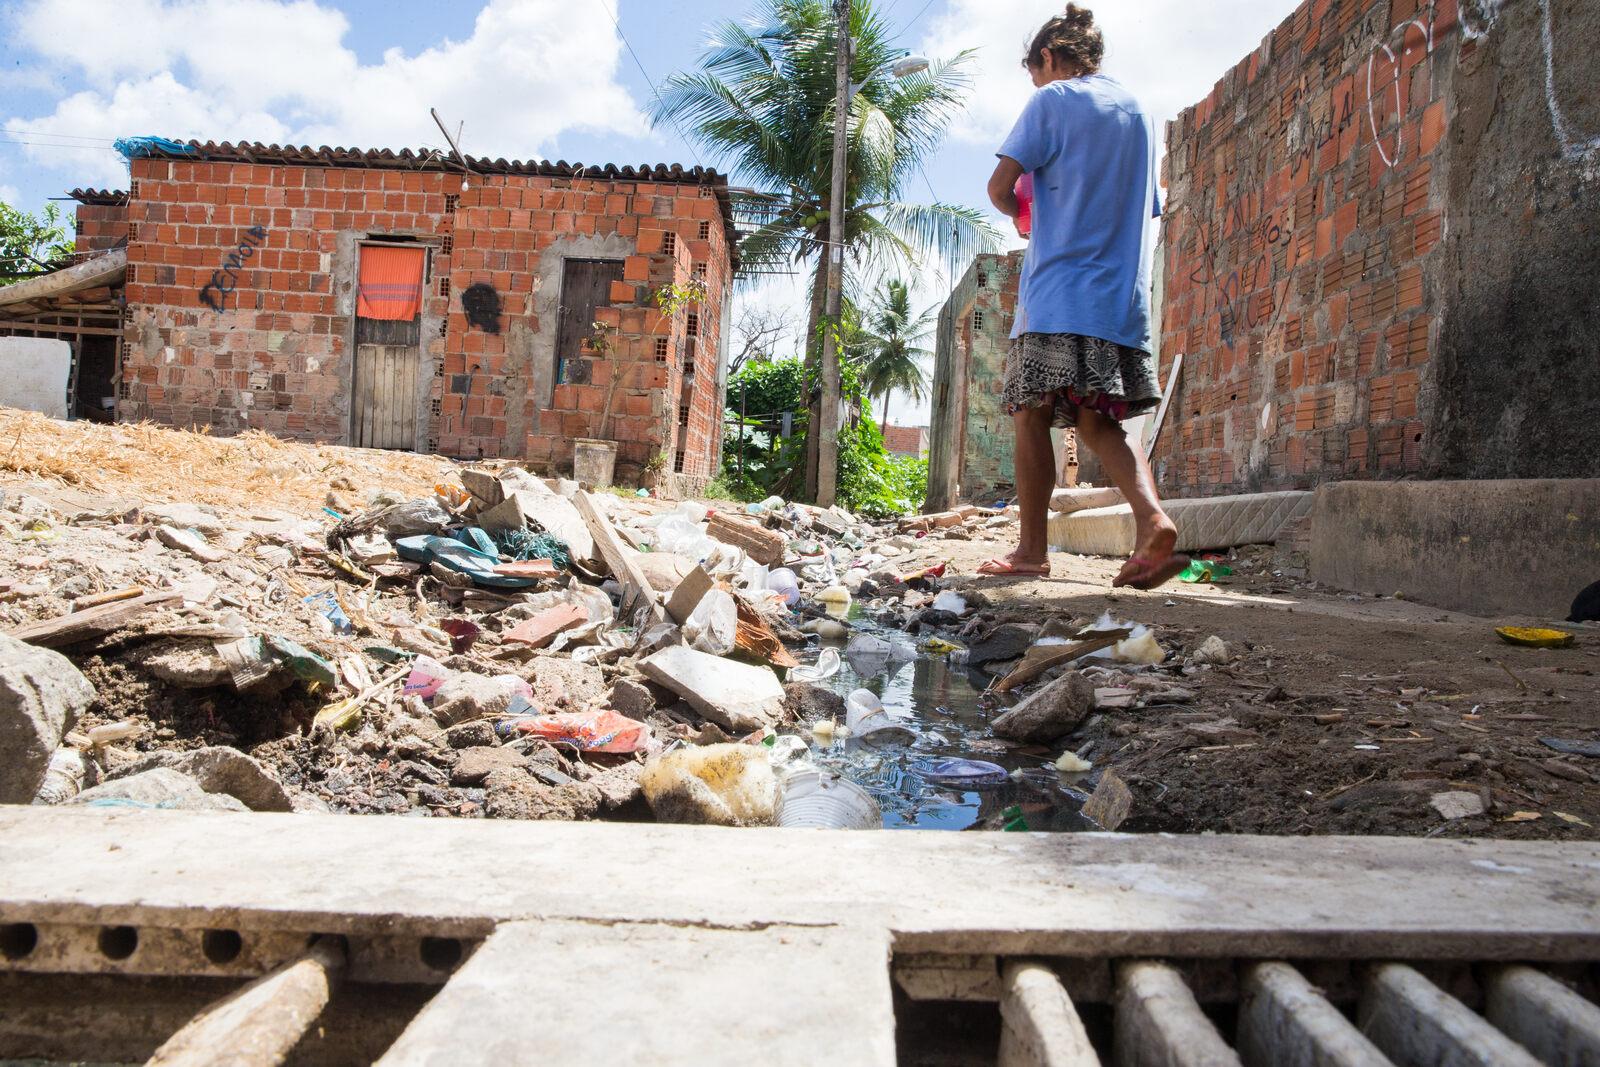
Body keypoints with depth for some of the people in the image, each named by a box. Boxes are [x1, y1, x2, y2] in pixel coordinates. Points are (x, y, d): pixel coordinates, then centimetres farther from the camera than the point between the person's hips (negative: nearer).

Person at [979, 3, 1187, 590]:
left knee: (1032, 415, 0)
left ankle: (1032, 548, 1)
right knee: (1098, 422, 5)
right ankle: (1153, 519, -17)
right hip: (1125, 294, 6)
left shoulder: (1052, 100, 2)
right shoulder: (1138, 111, 22)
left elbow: (1000, 185, -5)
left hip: (1058, 289, -6)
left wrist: (1019, 213, 17)